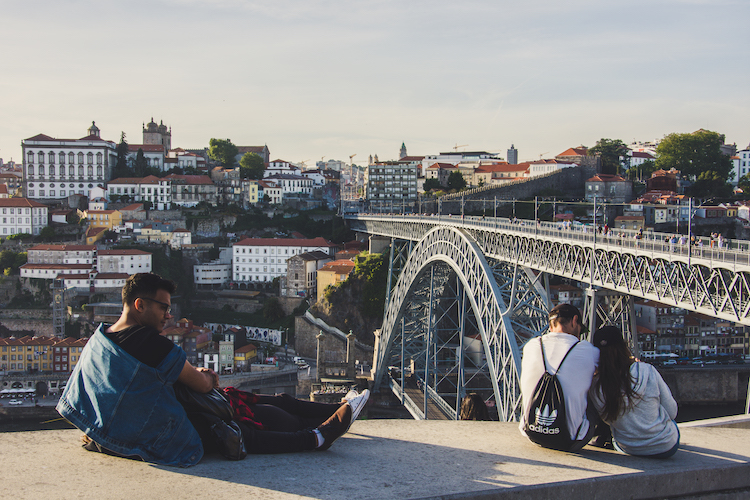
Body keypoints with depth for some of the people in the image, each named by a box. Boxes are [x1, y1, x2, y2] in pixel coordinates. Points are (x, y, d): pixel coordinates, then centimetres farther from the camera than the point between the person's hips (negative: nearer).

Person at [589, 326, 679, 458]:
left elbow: (607, 420, 0)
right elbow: (672, 412, -9)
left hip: (628, 449, 1)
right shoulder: (648, 371, -20)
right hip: (666, 447, -1)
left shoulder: (595, 386, -17)